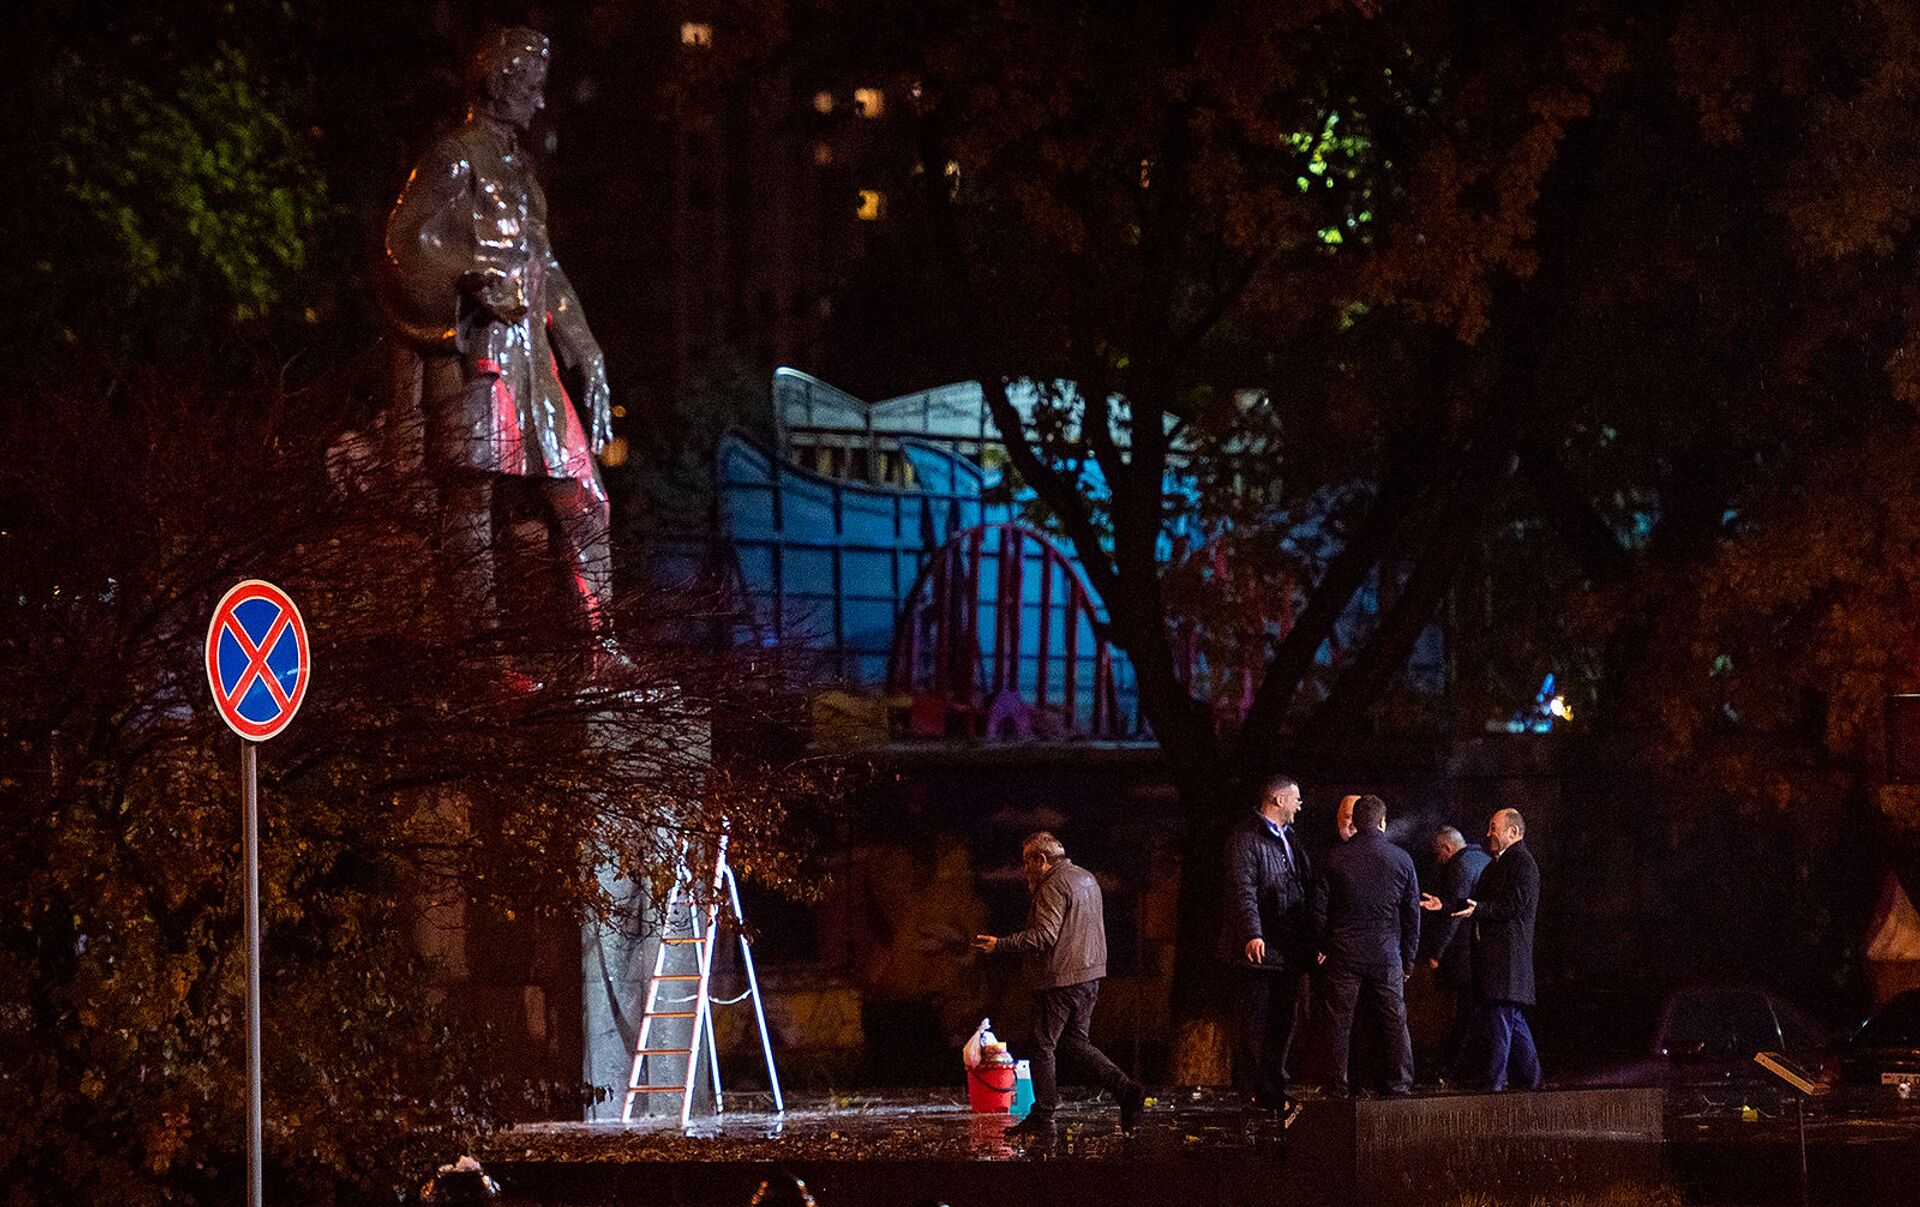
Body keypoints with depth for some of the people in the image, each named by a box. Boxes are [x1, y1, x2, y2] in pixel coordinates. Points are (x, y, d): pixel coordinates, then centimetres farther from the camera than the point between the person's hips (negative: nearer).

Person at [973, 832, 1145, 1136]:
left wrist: (1001, 945, -18)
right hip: (1089, 975, 9)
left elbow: (1043, 936, -22)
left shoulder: (1054, 886, -14)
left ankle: (1042, 1118, 2)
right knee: (1075, 1041, 16)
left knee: (1043, 1046, -1)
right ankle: (1127, 1090, 4)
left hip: (1060, 978, -9)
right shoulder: (1086, 878, 16)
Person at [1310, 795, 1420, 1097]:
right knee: (1394, 1022, 9)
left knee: (1338, 1023, 4)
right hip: (1386, 955, 1)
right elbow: (1412, 914, 6)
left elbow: (1319, 908, -2)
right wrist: (1408, 959, 14)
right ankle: (1400, 1085, 8)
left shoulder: (1335, 857, -3)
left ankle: (1338, 1088, 3)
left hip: (1343, 955, -1)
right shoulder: (1401, 860, 2)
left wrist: (1322, 946, 11)